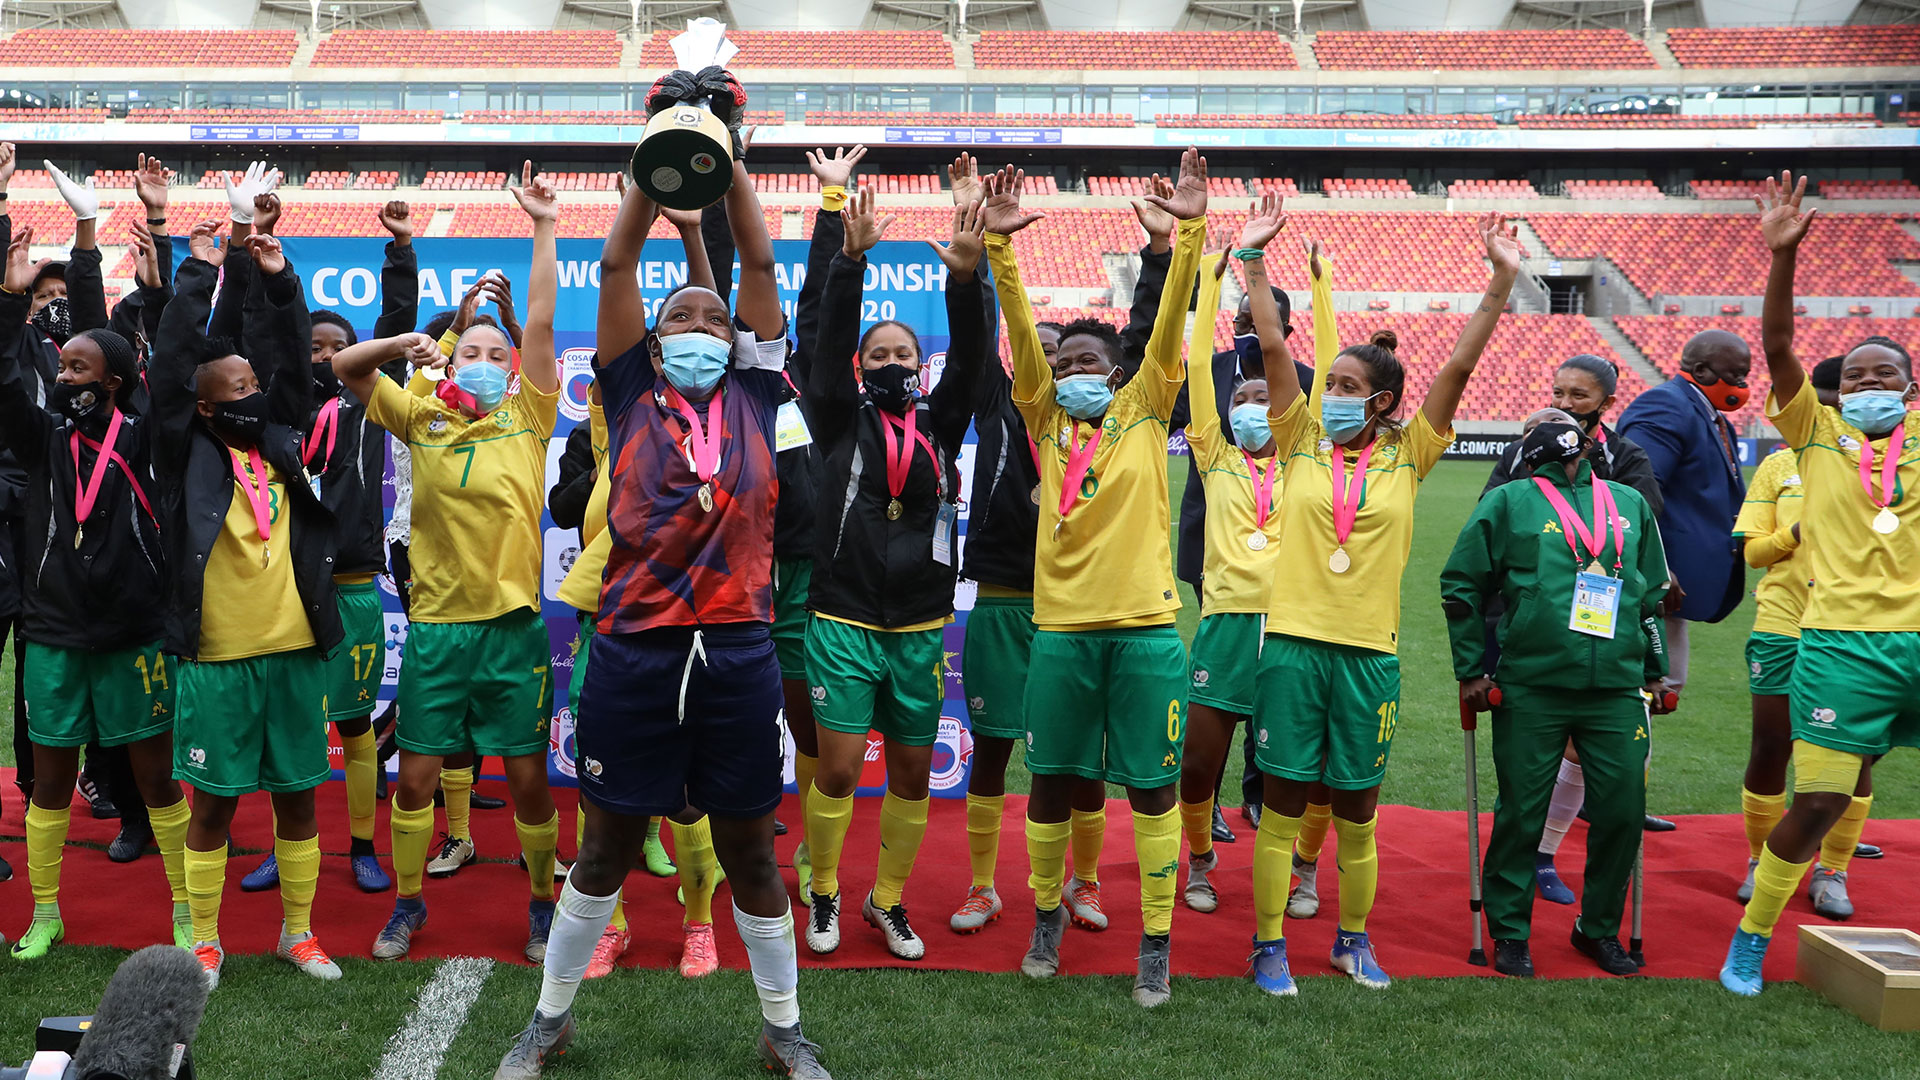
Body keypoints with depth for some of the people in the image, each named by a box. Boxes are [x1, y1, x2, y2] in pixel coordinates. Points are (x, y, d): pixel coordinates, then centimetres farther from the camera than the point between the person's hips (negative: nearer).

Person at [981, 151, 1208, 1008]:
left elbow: (1170, 329, -3)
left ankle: (1157, 943, 14)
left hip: (1145, 625, -1)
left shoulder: (1143, 412, 6)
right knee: (1052, 781, 10)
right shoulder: (1045, 421, 8)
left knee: (1152, 785, 4)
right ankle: (1046, 913, 31)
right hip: (1062, 626, 1)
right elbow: (1021, 335, -2)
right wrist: (1000, 245, -13)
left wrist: (1190, 231, -12)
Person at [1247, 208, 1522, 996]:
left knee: (1357, 806, 11)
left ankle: (1353, 939, 28)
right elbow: (1274, 347, -2)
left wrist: (1501, 283, -9)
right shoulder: (1302, 443, 3)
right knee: (1283, 801, 4)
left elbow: (1459, 366, -4)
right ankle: (1268, 943, 15)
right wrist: (1252, 263, -7)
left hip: (1370, 649, 0)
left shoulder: (1406, 456, 3)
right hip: (1294, 641, 0)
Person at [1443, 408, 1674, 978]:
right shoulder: (1509, 502, 4)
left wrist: (1656, 670, 22)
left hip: (1616, 690, 4)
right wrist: (1472, 669, 1)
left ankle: (1600, 929, 23)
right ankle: (1510, 934, 16)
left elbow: (1652, 594, 24)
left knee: (1623, 810, 3)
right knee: (1521, 813, 1)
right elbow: (1460, 586, 4)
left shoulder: (1630, 504, 16)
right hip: (1529, 690, -3)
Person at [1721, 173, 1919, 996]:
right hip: (1843, 642, -2)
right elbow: (1776, 347, -4)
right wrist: (1782, 255, -15)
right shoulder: (1818, 434, 7)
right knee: (1816, 804, -2)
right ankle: (1750, 939, 16)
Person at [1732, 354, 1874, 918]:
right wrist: (1796, 532, -14)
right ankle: (1760, 861, 22)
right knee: (1770, 748, 3)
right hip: (1783, 624, 0)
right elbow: (1753, 549, 5)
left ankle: (1832, 873, 18)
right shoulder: (1779, 466, 6)